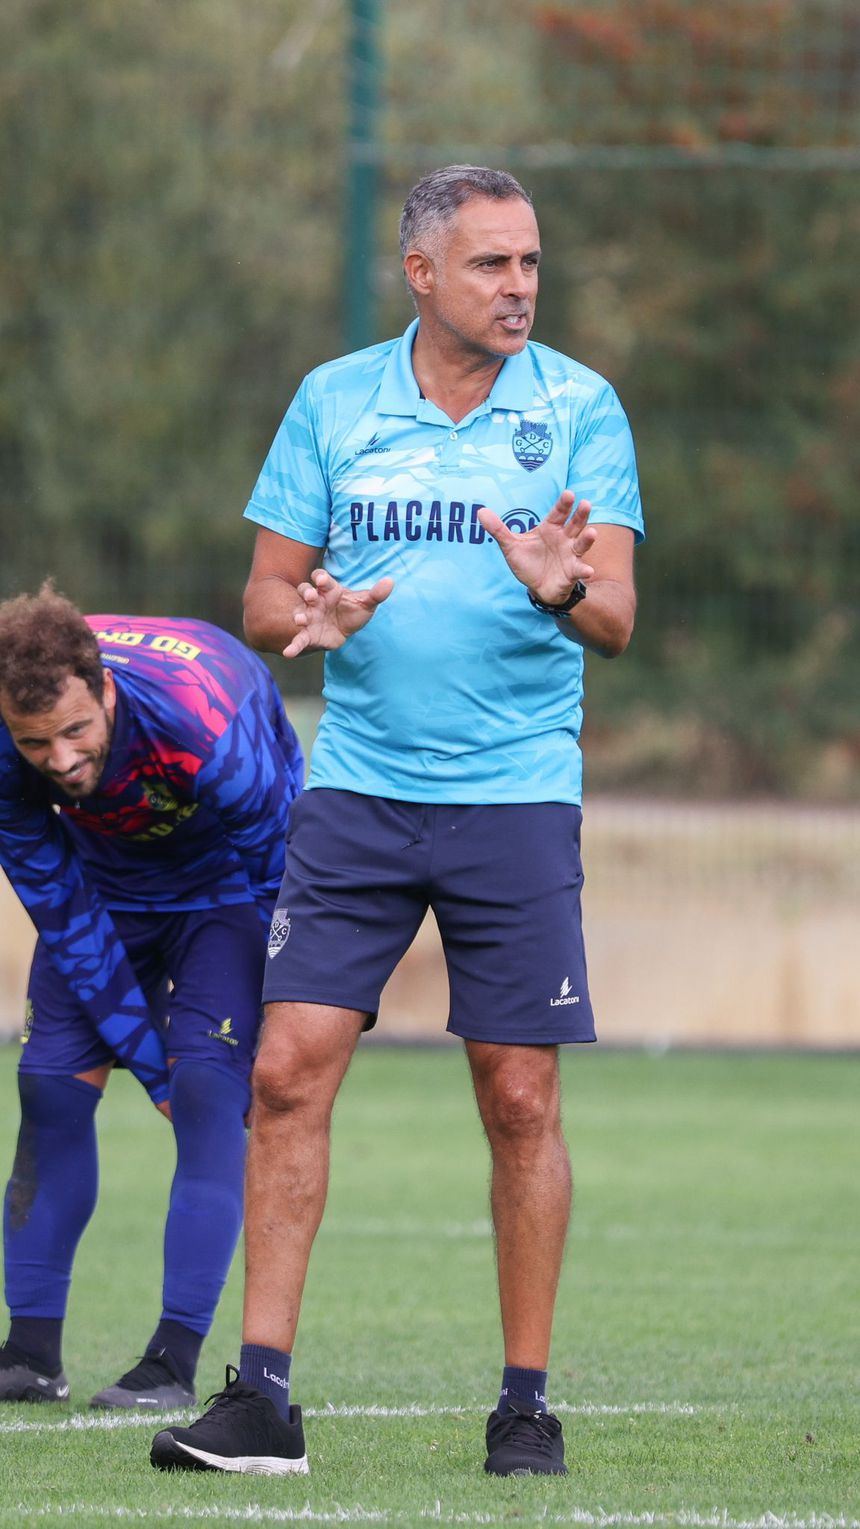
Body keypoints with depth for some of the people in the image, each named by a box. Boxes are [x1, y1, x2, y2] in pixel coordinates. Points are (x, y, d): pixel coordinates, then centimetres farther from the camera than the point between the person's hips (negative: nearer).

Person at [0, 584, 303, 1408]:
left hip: (226, 881, -3)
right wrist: (145, 1054, -17)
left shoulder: (207, 727, -42)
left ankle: (176, 1361, -18)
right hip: (103, 881, 4)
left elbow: (282, 884, -26)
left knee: (208, 1086, -19)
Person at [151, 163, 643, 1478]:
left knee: (519, 1100, -1)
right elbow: (265, 596, 8)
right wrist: (307, 618, -15)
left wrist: (563, 589, -30)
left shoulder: (579, 407, 0)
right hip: (357, 789, 2)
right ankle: (264, 1396, -4)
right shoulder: (334, 402, 6)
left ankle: (526, 1404, 9)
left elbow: (616, 618, -7)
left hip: (516, 791, -2)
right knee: (290, 1073, -7)